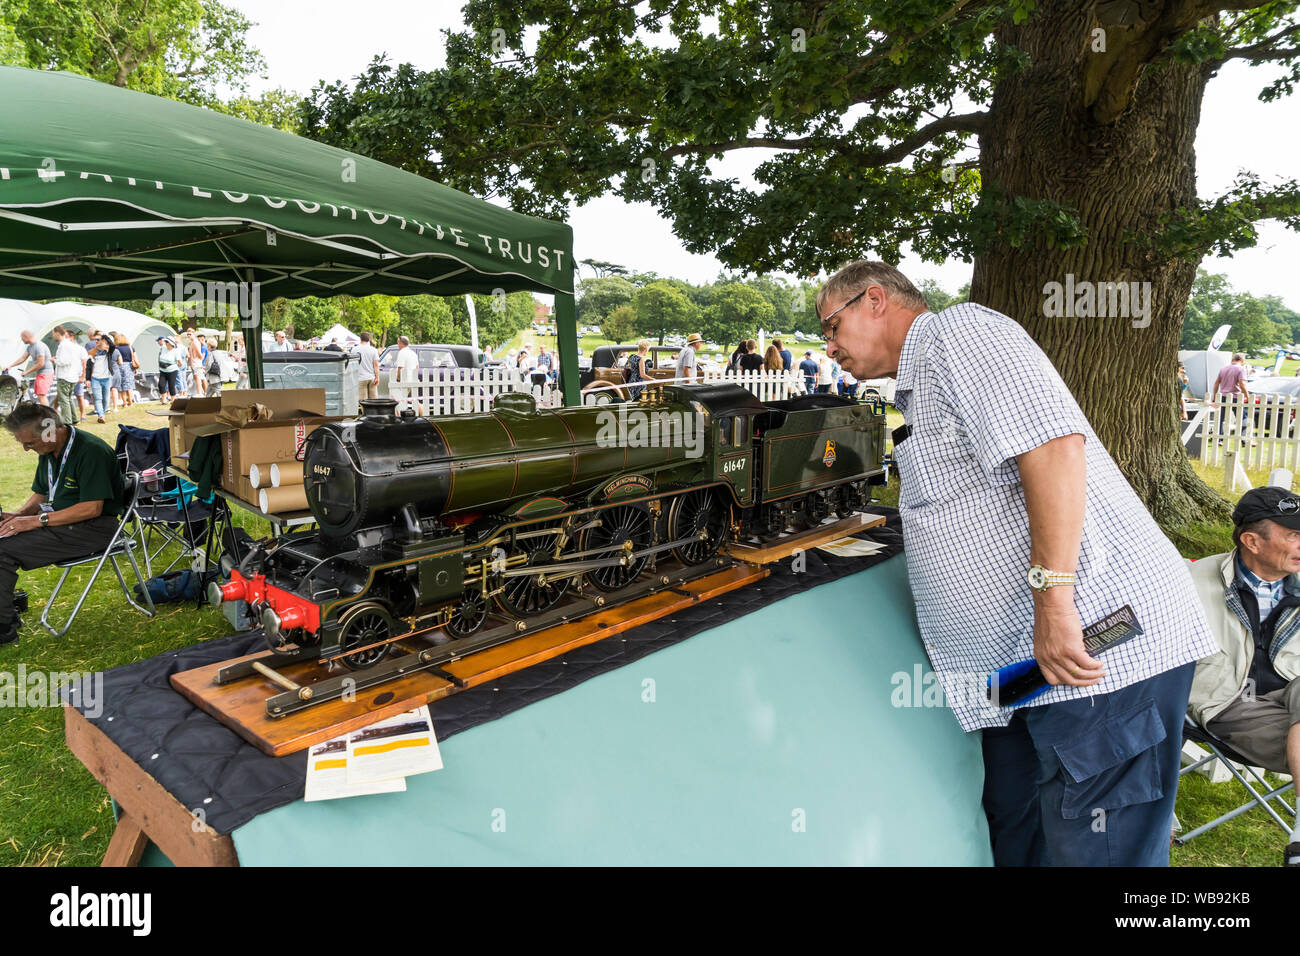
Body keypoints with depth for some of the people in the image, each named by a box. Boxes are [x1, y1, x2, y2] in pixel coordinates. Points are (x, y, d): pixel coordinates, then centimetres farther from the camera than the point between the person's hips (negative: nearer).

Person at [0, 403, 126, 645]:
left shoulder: (91, 451, -20)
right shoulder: (49, 451, 9)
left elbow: (92, 508, -24)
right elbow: (41, 493, 21)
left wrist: (38, 520, -21)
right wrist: (20, 514, 0)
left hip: (91, 528, -10)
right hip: (58, 520, 10)